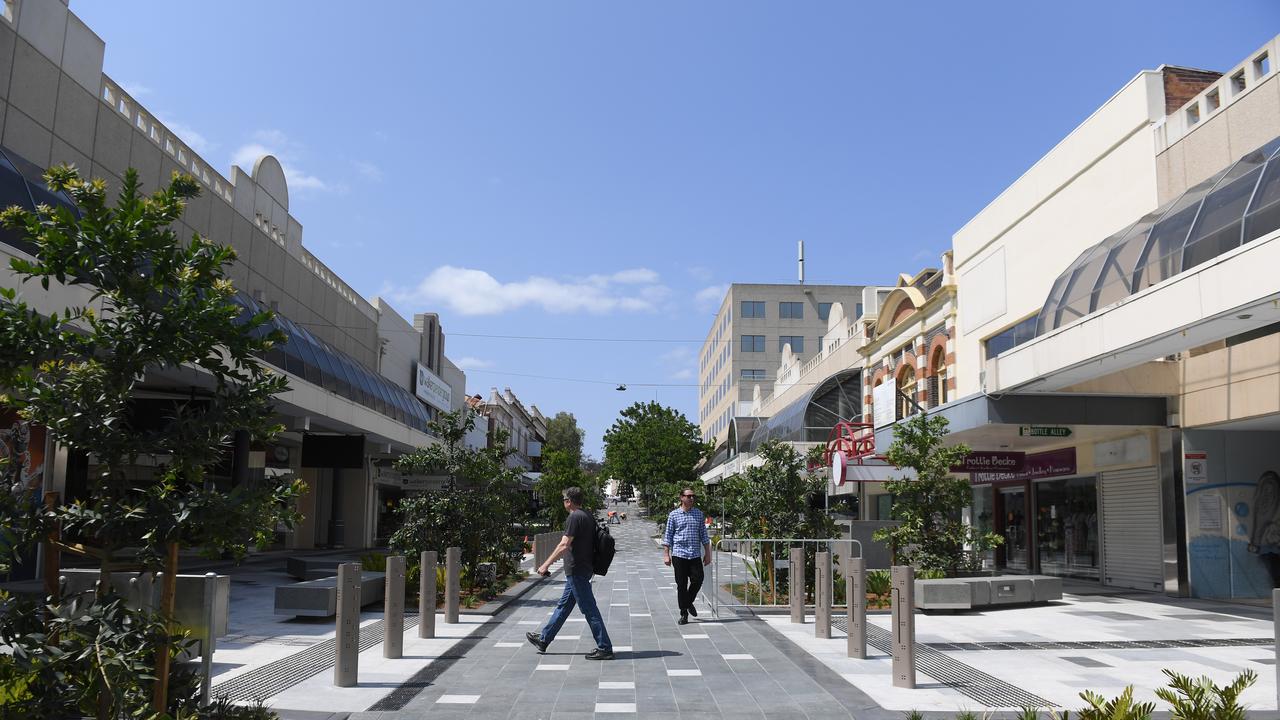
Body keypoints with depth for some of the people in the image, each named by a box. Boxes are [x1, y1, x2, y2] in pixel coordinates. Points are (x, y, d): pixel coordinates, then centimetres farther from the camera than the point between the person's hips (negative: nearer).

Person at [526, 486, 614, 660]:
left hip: (576, 571, -10)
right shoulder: (588, 517, 11)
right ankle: (543, 640, 30)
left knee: (589, 609, -5)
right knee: (563, 606, 18)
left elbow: (564, 546, -22)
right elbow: (588, 544, 18)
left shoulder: (574, 517, -17)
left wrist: (546, 565, -17)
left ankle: (604, 648, -1)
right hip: (585, 569, 10)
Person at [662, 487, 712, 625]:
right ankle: (684, 613, 11)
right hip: (679, 554, -2)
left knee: (698, 580, -5)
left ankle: (689, 602, 24)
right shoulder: (674, 515, 2)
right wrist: (666, 555, -3)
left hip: (695, 554, 2)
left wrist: (707, 553, 9)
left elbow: (704, 535, 13)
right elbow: (668, 536, 3)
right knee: (681, 585, 0)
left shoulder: (699, 514, 10)